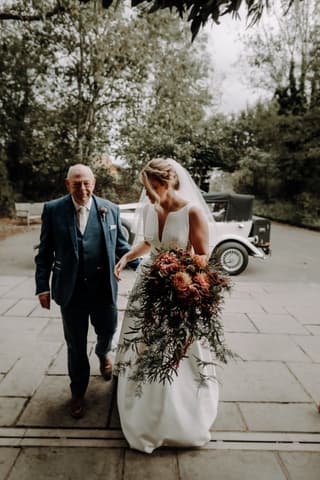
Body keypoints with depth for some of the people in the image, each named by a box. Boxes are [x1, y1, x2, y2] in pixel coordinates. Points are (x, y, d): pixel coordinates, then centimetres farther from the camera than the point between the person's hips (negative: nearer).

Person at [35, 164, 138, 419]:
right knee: (76, 344, 13)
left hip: (103, 286, 2)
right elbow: (45, 252, -1)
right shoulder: (53, 210, -5)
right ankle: (78, 392, 37)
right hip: (71, 289, -1)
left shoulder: (110, 209, -2)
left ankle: (103, 353, 59)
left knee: (107, 331, 21)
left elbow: (120, 246, 5)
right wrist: (43, 286, -4)